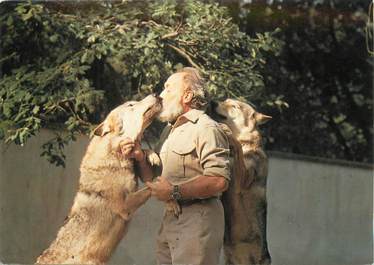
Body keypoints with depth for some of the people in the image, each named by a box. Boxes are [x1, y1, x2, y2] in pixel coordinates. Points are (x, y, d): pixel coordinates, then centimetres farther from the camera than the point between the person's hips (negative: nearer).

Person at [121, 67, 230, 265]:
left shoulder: (205, 128, -9)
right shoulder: (169, 130, 19)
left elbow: (220, 180, -21)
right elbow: (153, 180, 21)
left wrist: (175, 191, -19)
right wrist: (140, 158, 2)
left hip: (197, 220, -9)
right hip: (170, 219, 9)